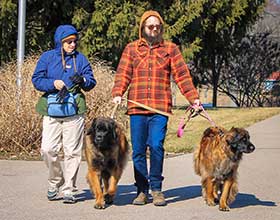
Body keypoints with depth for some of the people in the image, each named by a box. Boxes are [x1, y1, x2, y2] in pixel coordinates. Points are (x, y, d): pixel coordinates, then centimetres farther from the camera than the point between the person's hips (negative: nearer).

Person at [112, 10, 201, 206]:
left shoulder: (170, 49, 11)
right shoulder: (131, 49, 13)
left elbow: (182, 75, 6)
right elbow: (123, 74, 5)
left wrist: (193, 98, -3)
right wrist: (117, 94, -11)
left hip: (160, 109, -1)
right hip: (137, 108, 2)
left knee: (156, 146, -13)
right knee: (138, 150, 2)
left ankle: (156, 188, 1)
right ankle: (142, 190, 13)